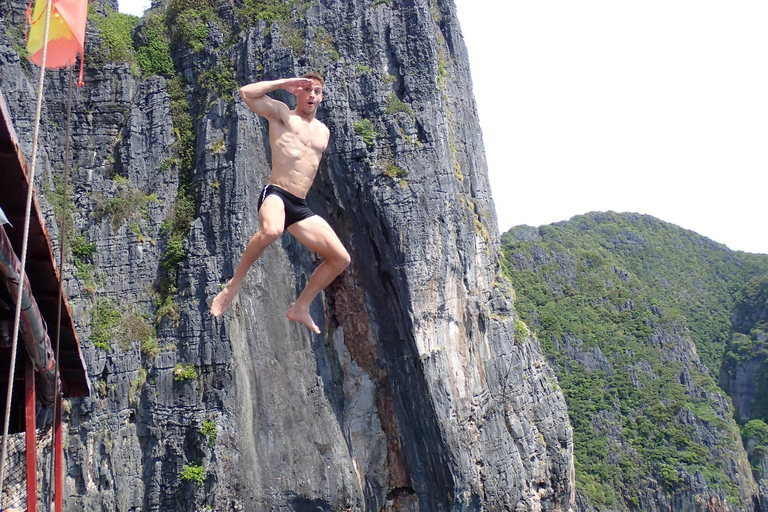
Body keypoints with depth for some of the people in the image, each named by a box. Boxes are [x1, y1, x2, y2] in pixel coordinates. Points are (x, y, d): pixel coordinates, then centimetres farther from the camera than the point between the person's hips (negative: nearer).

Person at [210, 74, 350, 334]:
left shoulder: (323, 131, 23)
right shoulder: (281, 113, 6)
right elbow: (246, 93, -9)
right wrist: (285, 83, -3)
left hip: (300, 206, 7)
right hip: (275, 195, -7)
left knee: (341, 259, 2)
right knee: (271, 230, -42)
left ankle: (300, 308, 17)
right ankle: (233, 285, -20)